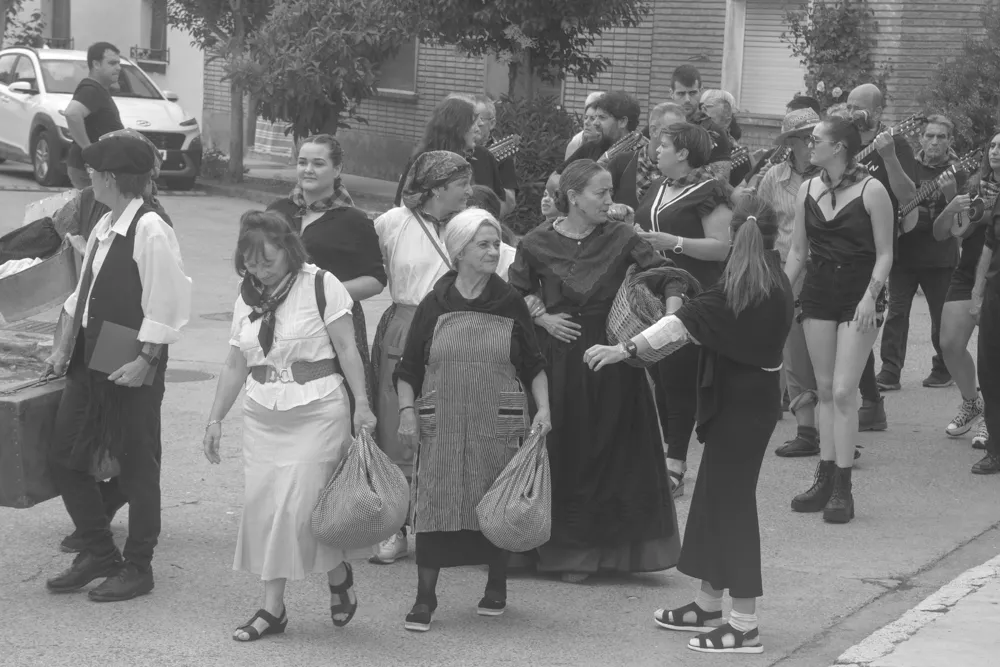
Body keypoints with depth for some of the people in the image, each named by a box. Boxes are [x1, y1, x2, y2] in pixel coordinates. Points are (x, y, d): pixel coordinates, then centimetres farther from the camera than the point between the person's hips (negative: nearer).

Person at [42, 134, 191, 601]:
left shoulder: (150, 231, -16)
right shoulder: (104, 228, 10)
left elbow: (166, 306, -18)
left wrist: (144, 361, -20)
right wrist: (63, 348, 12)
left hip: (130, 369, -9)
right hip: (89, 361, 9)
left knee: (137, 467, 5)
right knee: (64, 458, 11)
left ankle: (137, 567, 18)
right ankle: (97, 553, 25)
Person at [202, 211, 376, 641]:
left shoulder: (320, 285, -6)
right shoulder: (247, 300, 11)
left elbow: (347, 348, -6)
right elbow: (235, 366, 15)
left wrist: (361, 403, -12)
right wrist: (215, 419, 11)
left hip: (316, 412, -6)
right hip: (263, 418, 6)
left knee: (299, 506, -11)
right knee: (261, 507, 0)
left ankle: (339, 576, 16)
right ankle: (272, 608, 7)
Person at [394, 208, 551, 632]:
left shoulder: (510, 303, 3)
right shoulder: (434, 306, 1)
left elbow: (534, 364, 9)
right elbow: (408, 369, 5)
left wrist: (543, 407, -2)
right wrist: (407, 411, -6)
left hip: (499, 424, 1)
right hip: (441, 424, -1)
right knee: (435, 503, -5)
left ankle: (496, 588, 25)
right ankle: (425, 599, 1)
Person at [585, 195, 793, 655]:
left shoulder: (738, 287, -18)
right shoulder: (777, 283, 6)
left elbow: (688, 322, -25)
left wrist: (625, 349, -28)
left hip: (739, 401, -8)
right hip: (756, 394, 8)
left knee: (731, 500, -6)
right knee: (718, 494, 16)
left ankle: (744, 625, -5)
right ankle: (709, 603, 25)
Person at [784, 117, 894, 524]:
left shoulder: (871, 191, -10)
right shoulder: (807, 190, 7)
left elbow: (884, 253, -8)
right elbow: (798, 251, 14)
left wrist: (870, 296, -19)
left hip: (859, 295, -5)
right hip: (818, 292, 5)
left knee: (843, 391, -10)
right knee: (825, 390, 8)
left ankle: (842, 488, -6)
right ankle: (825, 479, 14)